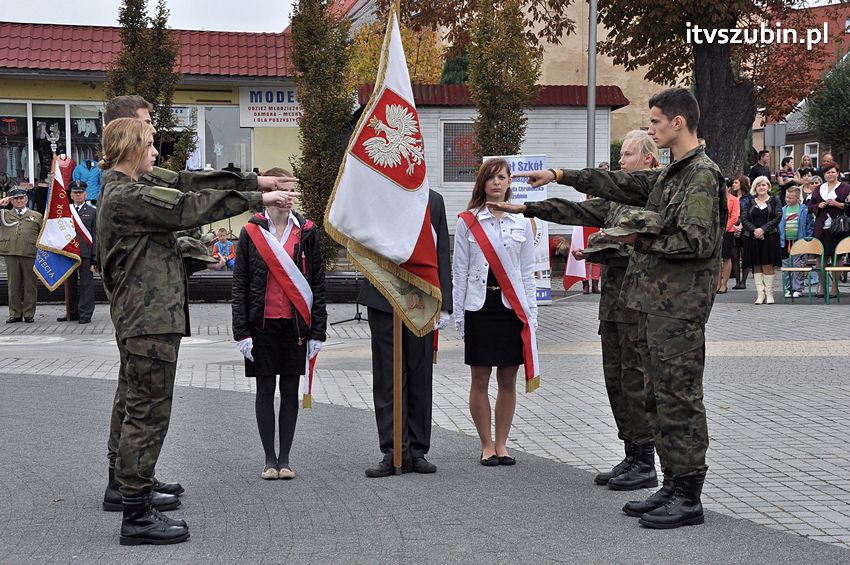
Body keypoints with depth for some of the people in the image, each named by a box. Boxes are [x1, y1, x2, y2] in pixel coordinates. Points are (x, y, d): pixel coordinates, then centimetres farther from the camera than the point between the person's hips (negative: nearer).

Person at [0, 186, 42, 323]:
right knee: (13, 285, 4)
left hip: (30, 255, -1)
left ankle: (29, 314, 9)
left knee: (30, 285, 1)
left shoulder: (36, 216, 13)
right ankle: (15, 313, 11)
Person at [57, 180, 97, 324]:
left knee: (86, 284, -3)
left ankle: (85, 314, 0)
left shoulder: (92, 212, 5)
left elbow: (95, 235, 0)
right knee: (70, 284, 9)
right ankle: (73, 312, 18)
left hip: (85, 254, -3)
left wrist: (95, 257, -7)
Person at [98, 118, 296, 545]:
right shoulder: (126, 196, -13)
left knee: (144, 415, 12)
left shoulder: (124, 193, 21)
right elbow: (188, 208, -16)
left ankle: (138, 507, 17)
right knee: (148, 416, -8)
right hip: (149, 322, -11)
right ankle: (137, 517, -5)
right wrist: (257, 199, -11)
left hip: (145, 321, 11)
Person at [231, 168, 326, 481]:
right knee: (265, 389, 4)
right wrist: (241, 332, -6)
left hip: (295, 323, 1)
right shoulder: (251, 232, 0)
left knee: (290, 389, 6)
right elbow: (239, 286, 0)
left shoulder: (306, 232, 3)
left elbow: (318, 283, 4)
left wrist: (317, 331, -1)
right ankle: (270, 459, 14)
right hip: (262, 323, -1)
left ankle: (285, 458, 15)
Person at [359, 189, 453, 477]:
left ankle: (417, 451, 14)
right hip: (383, 299, -2)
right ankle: (394, 452, 3)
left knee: (420, 378, 7)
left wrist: (444, 304, 2)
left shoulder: (433, 200, 8)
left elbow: (442, 254, 7)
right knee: (387, 379, 0)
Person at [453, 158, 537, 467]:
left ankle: (501, 444, 14)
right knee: (480, 380, 2)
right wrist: (459, 314, -1)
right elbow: (459, 271, 4)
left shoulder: (522, 222, 7)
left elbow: (528, 272, 10)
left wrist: (531, 314, 5)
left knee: (508, 380, 4)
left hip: (513, 306, 2)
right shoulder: (468, 221, 2)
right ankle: (487, 445, 12)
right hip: (480, 305, -1)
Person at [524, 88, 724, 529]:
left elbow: (694, 242, -21)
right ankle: (672, 485, 20)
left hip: (680, 308, -10)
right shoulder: (668, 175, 17)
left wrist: (640, 240, -9)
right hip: (655, 304, 10)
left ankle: (688, 498, -1)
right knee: (659, 397, 13)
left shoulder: (702, 175, -13)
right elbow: (618, 184, 28)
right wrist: (560, 175, 28)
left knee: (679, 399, -6)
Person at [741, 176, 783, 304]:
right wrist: (754, 230, -14)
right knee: (757, 266, 0)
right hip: (753, 238, 2)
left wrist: (763, 229, -13)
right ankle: (760, 294, 1)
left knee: (768, 265, -7)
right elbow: (743, 219, 3)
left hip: (770, 237, -2)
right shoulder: (750, 203, 13)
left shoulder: (774, 200, 8)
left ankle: (769, 294, -2)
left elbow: (778, 217, -3)